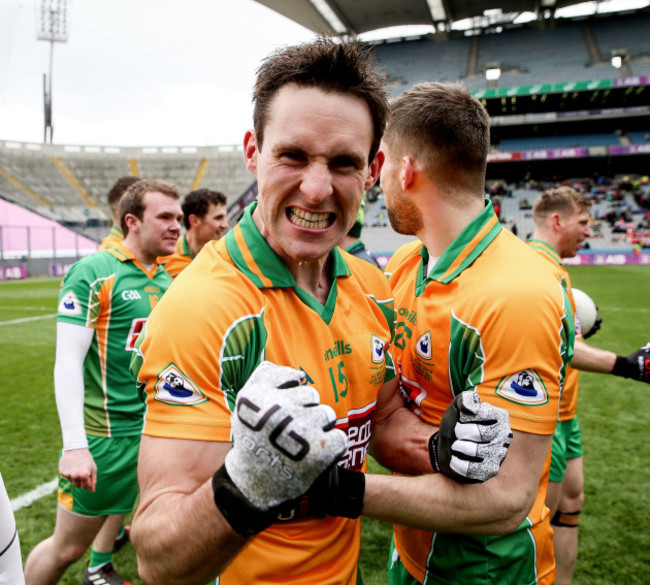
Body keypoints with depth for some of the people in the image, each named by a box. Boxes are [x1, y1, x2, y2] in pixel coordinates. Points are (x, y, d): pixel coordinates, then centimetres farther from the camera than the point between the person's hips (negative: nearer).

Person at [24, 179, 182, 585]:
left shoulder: (167, 279, 6)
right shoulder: (93, 273, -13)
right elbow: (67, 362, -17)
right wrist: (75, 446, -22)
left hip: (158, 427, 6)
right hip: (105, 435, -5)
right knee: (67, 547, 9)